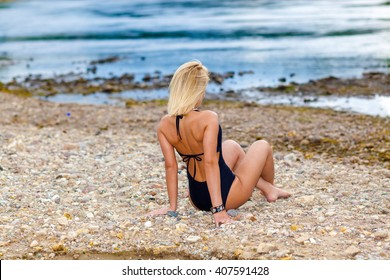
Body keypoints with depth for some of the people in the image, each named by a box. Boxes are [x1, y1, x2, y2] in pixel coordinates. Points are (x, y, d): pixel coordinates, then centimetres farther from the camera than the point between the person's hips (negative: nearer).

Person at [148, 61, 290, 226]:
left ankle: (263, 185, 48)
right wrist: (218, 209, -29)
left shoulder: (164, 124, -8)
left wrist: (172, 206, 1)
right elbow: (210, 163, -29)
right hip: (226, 195, -6)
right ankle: (270, 190, 48)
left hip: (197, 199, 6)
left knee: (232, 146, 30)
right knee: (262, 146, 20)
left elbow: (170, 166, -5)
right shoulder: (208, 118, -26)